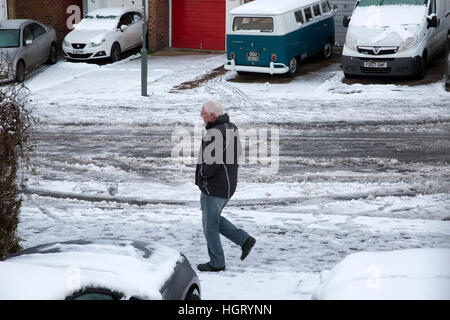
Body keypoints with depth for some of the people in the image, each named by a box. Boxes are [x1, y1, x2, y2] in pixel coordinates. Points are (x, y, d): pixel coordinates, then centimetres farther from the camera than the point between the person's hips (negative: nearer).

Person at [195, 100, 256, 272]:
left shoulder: (214, 133, -24)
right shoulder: (231, 128, 6)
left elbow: (210, 161, -28)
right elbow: (237, 152, 16)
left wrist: (203, 175, -9)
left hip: (213, 186, -9)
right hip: (228, 184, 9)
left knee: (210, 225, 6)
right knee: (215, 220, 24)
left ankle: (217, 263, 17)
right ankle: (245, 240, 17)